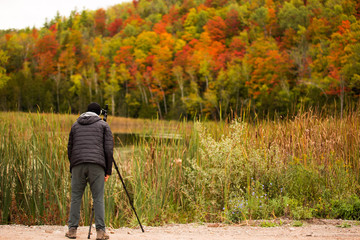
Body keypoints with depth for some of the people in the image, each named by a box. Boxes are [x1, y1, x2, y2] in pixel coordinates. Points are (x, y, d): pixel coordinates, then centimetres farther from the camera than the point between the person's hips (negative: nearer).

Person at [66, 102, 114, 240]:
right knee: (98, 198, -1)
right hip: (96, 165, -2)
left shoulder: (75, 125, 21)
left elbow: (70, 148, 20)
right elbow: (108, 149, 4)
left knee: (75, 197, 7)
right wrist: (108, 171, 8)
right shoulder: (103, 125, 13)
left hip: (77, 165, 2)